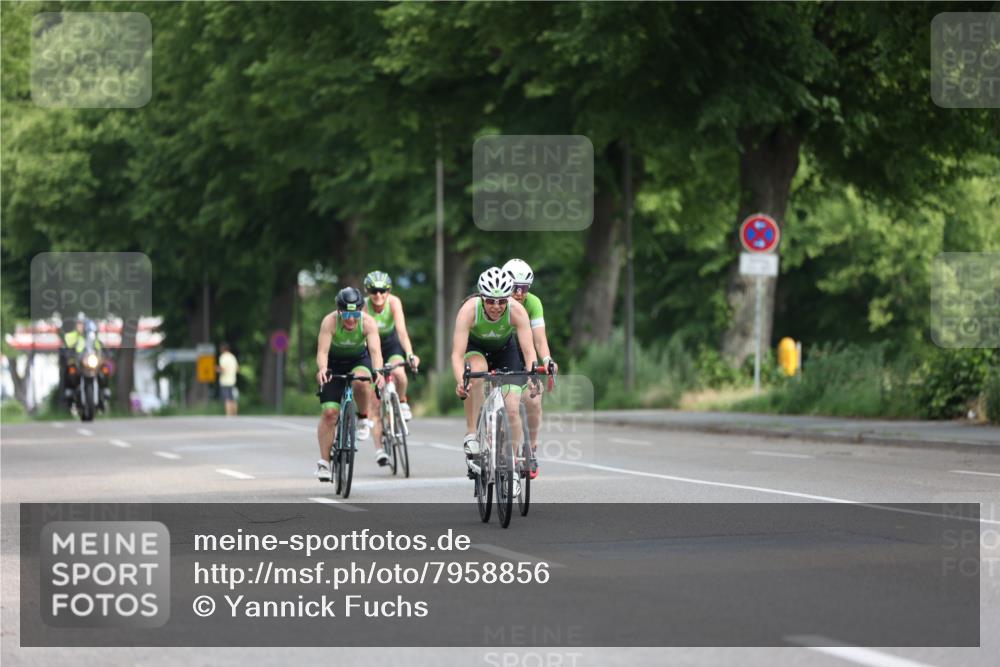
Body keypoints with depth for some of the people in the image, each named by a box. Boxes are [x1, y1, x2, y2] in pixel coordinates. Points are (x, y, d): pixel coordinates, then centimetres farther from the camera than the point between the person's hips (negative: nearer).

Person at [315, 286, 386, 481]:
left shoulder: (368, 322, -27)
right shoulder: (330, 321, -29)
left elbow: (375, 350, -37)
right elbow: (322, 351, -36)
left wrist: (378, 371, -56)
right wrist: (322, 369, -57)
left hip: (359, 360, 0)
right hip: (334, 363, 0)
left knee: (360, 381, -36)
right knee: (330, 412, -11)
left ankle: (364, 418, -8)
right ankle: (324, 461, -2)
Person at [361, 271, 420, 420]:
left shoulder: (393, 302, -26)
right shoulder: (364, 306, -27)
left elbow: (402, 331, -36)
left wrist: (410, 355, -51)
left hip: (391, 344, 0)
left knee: (398, 373, -28)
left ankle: (402, 402, 1)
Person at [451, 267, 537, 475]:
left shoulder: (517, 311, -33)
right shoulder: (469, 309, -35)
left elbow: (529, 351, -35)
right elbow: (457, 354, -39)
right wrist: (460, 381, -58)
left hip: (505, 348, 1)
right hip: (475, 347, -1)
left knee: (512, 410, -12)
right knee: (477, 372, -37)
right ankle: (471, 435, -27)